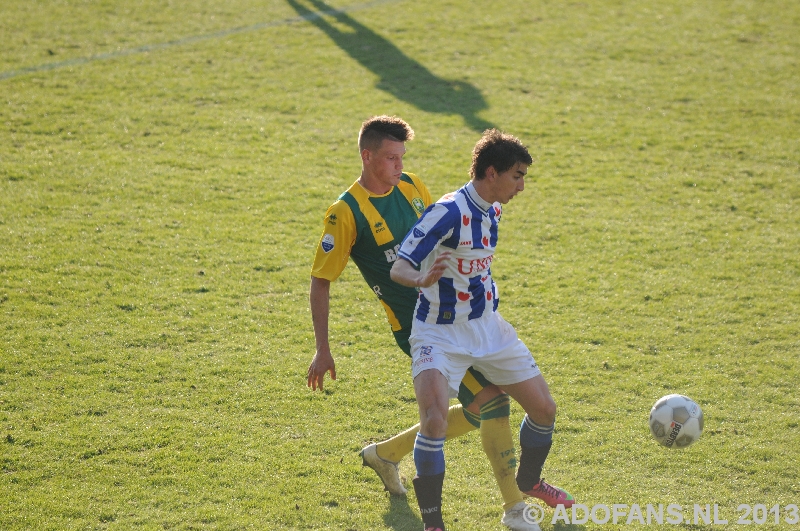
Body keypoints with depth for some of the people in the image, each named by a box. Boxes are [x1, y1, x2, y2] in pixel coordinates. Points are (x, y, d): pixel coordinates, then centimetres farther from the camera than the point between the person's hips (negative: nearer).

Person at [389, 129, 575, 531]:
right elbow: (398, 268, -29)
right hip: (440, 336, -7)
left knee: (544, 409, 8)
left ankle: (529, 481, 37)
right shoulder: (449, 212, -23)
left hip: (488, 328, 7)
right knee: (434, 422, -26)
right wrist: (422, 280, -49)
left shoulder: (492, 210, 2)